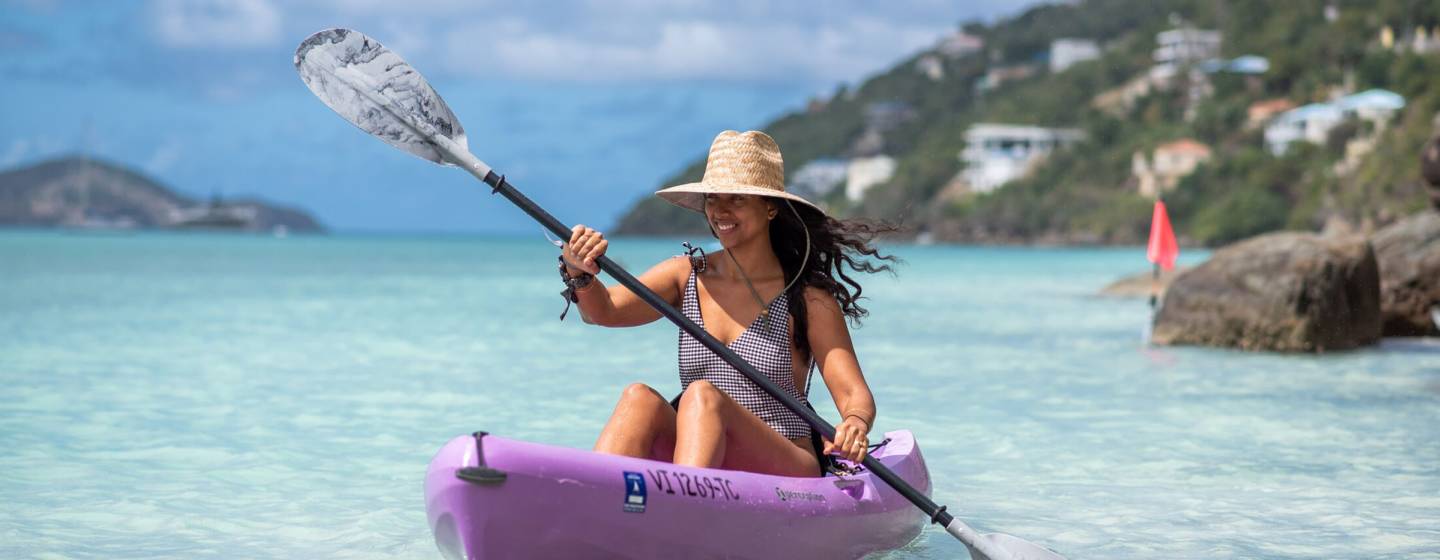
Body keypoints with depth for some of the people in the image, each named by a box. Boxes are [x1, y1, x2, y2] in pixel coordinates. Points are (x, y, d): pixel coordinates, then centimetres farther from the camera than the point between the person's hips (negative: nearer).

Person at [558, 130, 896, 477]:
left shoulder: (808, 300, 0)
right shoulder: (685, 276, 10)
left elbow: (855, 394, -7)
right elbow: (604, 310, -5)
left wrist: (855, 425, -31)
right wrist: (579, 273, -28)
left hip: (788, 477, -3)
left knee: (702, 396, -30)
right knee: (641, 399, -25)